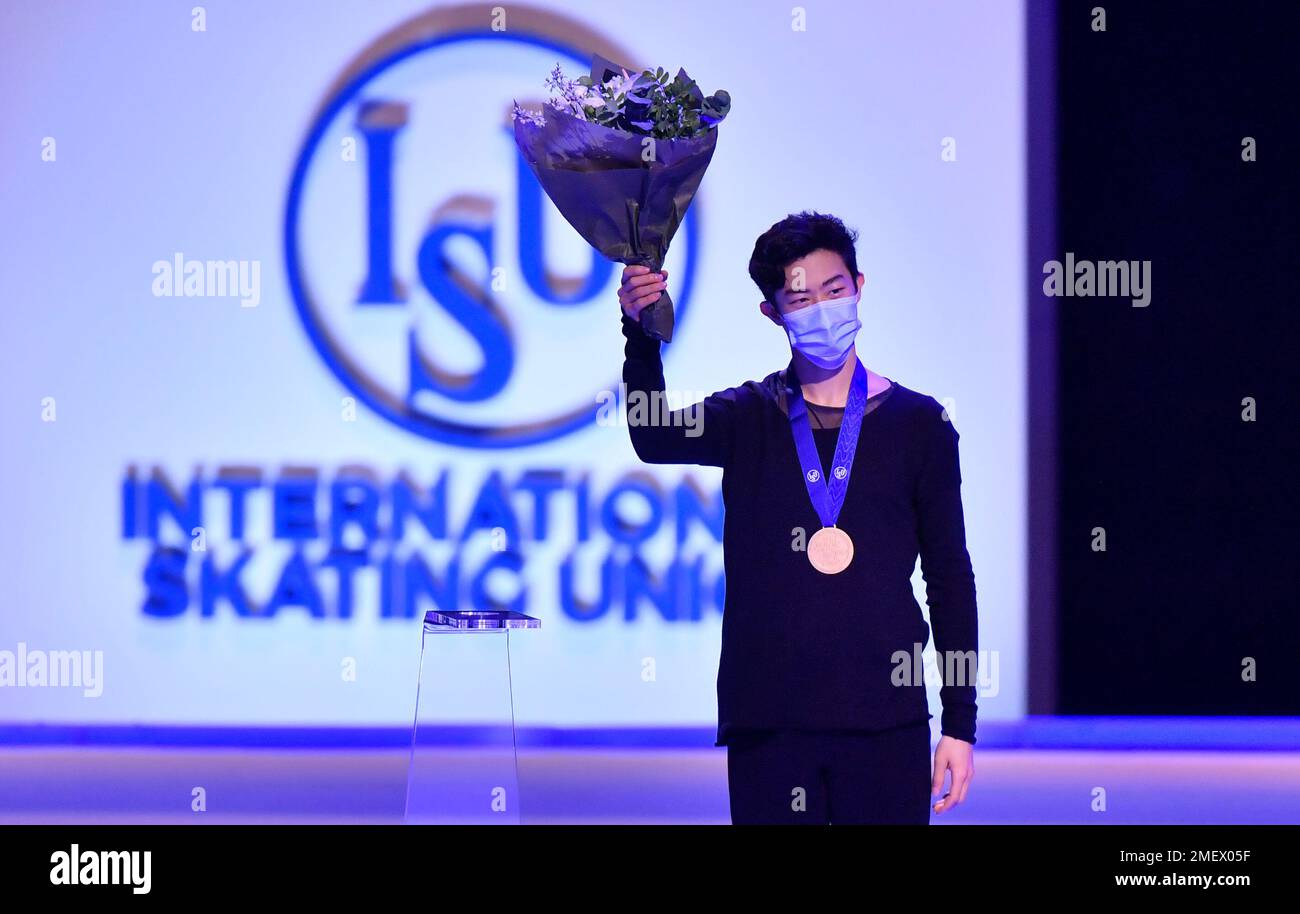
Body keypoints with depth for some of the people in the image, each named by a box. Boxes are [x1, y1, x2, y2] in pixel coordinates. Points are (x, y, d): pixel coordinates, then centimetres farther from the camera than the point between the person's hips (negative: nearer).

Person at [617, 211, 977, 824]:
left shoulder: (918, 423, 9)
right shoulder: (748, 419, 10)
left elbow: (950, 578, 10)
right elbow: (656, 439, -12)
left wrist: (960, 724, 5)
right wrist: (640, 336, -30)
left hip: (885, 724, 0)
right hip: (770, 723, 0)